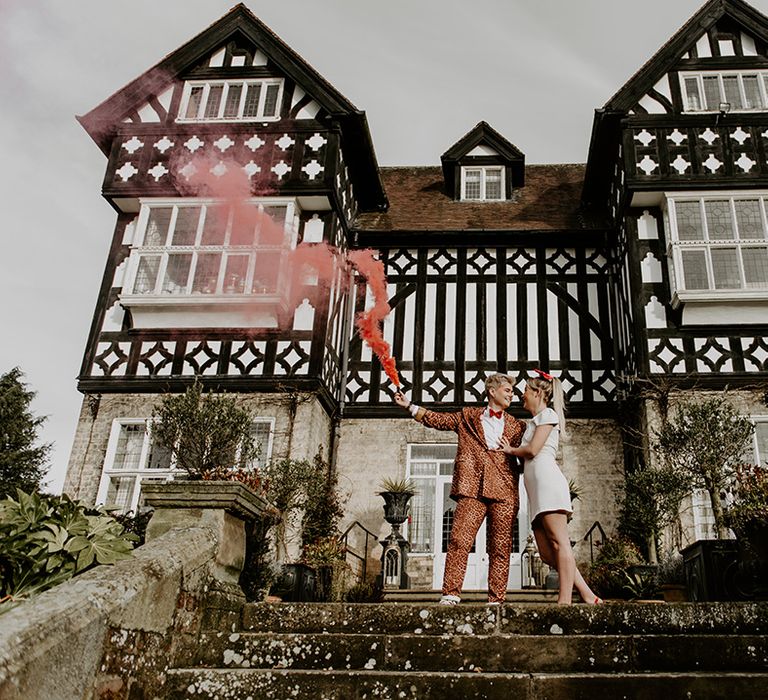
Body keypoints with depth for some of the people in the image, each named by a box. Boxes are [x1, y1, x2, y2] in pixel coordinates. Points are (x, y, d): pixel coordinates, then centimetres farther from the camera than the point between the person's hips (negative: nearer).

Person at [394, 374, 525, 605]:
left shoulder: (516, 426, 21)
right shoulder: (468, 416, 17)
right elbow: (437, 419, 16)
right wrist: (409, 406, 10)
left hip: (504, 491, 2)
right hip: (472, 489, -2)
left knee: (500, 547, -1)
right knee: (459, 540, -13)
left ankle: (496, 599, 2)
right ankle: (451, 594, -12)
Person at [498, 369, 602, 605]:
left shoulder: (547, 414, 5)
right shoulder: (533, 422, 32)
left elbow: (532, 450, -6)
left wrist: (511, 450, 10)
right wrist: (512, 450, 16)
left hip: (547, 479, -9)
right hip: (536, 490, 9)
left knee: (559, 543, -14)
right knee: (547, 552, 0)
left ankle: (565, 601, -20)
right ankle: (588, 596, -1)